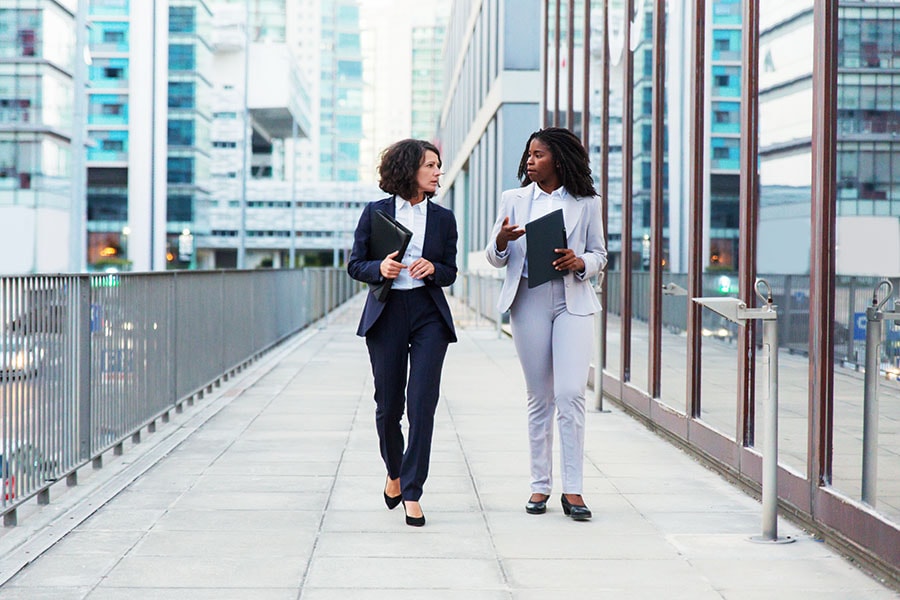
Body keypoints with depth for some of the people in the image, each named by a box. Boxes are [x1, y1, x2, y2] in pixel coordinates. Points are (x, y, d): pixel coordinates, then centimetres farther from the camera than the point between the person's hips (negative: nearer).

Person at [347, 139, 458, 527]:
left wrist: (433, 269, -10)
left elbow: (450, 273, 12)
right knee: (388, 404, 6)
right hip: (386, 315, -1)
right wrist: (379, 269, -15)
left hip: (429, 315, 1)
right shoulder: (375, 212, 4)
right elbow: (355, 265, 5)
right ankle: (394, 472, 33)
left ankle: (411, 493, -3)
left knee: (422, 403, -8)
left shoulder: (443, 218, 8)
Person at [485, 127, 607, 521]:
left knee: (571, 394, -11)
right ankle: (540, 485, 13)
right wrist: (502, 240, -12)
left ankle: (573, 489, -7)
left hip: (573, 302, -2)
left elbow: (599, 255, 10)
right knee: (539, 397, 5)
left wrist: (578, 262, -12)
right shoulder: (514, 200, 11)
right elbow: (494, 258, 11)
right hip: (529, 301, 2)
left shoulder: (587, 203, 6)